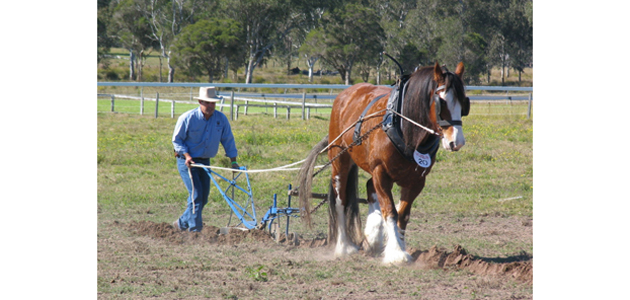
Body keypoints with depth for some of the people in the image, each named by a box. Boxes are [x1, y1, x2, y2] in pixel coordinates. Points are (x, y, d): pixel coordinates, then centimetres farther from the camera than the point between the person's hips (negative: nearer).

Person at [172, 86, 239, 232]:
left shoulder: (221, 119, -3)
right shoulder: (188, 118, -15)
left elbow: (228, 140, 5)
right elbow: (177, 139, -7)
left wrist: (233, 161, -1)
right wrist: (187, 155, -20)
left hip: (205, 161, 6)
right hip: (187, 161, -6)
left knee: (203, 197, 7)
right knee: (196, 194, -14)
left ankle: (183, 223, 25)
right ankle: (195, 229, -10)